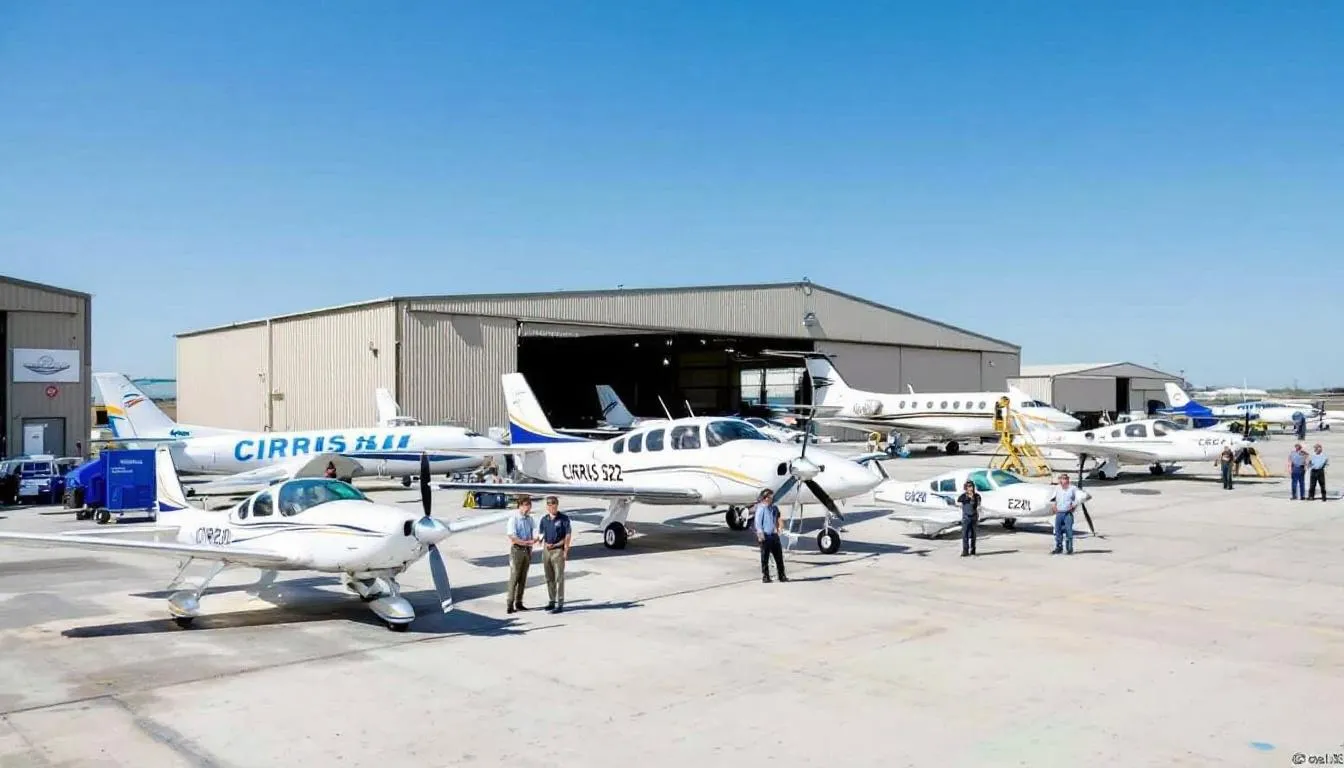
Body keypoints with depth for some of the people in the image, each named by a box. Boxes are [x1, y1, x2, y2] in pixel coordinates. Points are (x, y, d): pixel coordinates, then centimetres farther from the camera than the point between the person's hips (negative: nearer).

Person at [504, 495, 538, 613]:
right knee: (514, 578, -6)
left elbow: (535, 533, 4)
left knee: (523, 578, 10)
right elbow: (512, 536, -17)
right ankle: (510, 604, -4)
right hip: (517, 550, -6)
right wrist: (525, 542, -20)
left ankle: (519, 602, 16)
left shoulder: (530, 519, 9)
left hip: (527, 550, 6)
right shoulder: (513, 518, -9)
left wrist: (534, 540, -19)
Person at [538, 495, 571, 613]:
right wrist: (544, 544, 1)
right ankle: (551, 601, 24)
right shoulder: (544, 519, 8)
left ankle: (560, 604, -3)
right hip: (546, 550, 6)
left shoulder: (564, 518, -7)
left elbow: (567, 536, -9)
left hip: (558, 550, -5)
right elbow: (542, 535, 16)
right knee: (549, 578, 13)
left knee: (559, 578, -4)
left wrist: (566, 551, -14)